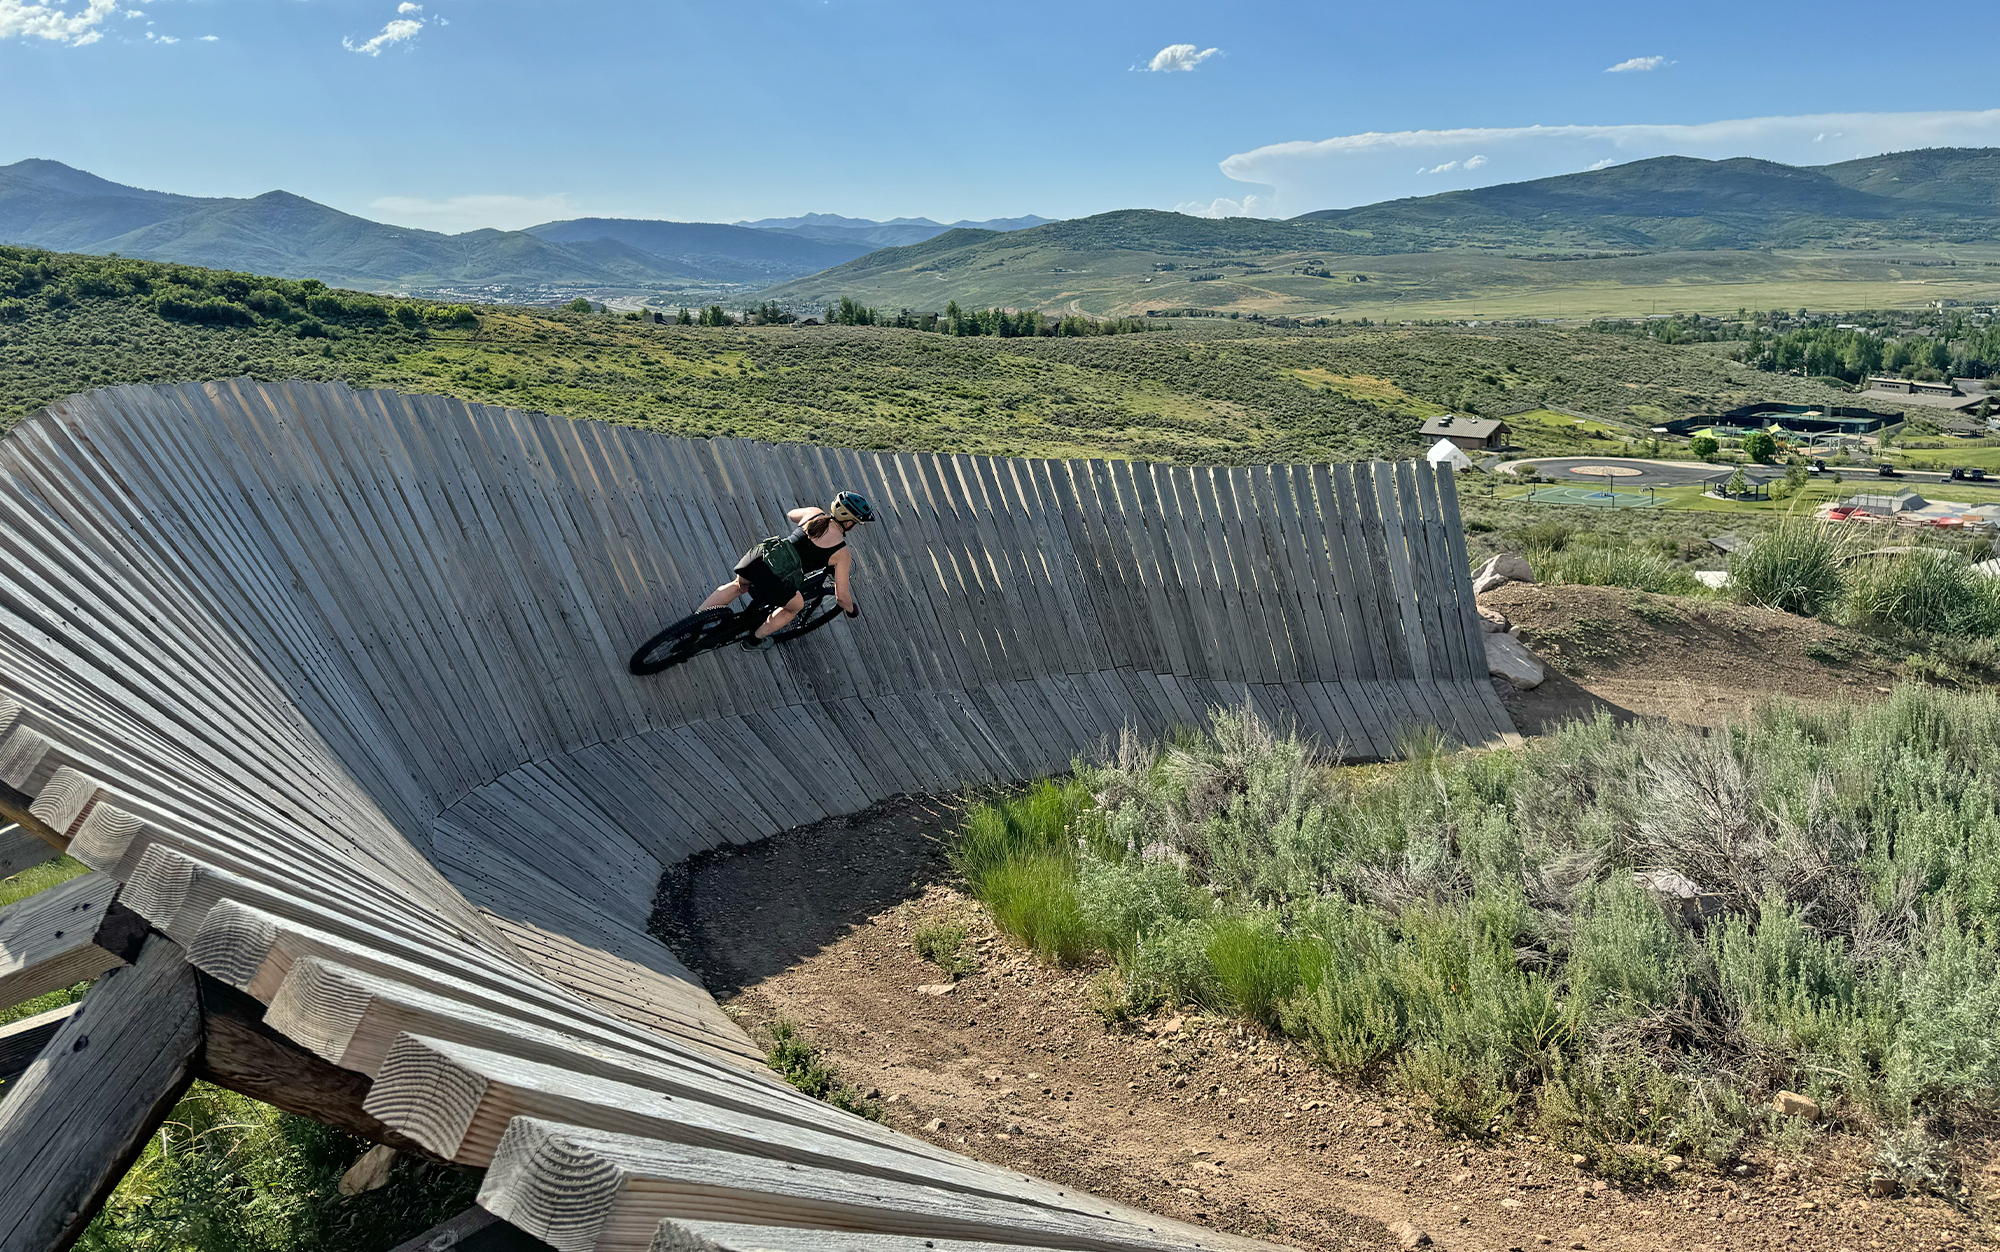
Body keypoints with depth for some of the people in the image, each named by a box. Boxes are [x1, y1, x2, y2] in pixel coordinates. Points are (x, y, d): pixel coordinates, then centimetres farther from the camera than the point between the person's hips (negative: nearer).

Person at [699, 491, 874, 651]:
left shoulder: (813, 513, 11)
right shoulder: (842, 553, -1)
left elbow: (791, 514, 36)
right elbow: (842, 596, 7)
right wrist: (851, 610, 28)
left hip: (760, 554, 6)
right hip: (774, 582, -5)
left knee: (738, 586, 37)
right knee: (795, 606, 28)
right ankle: (754, 641, 40)